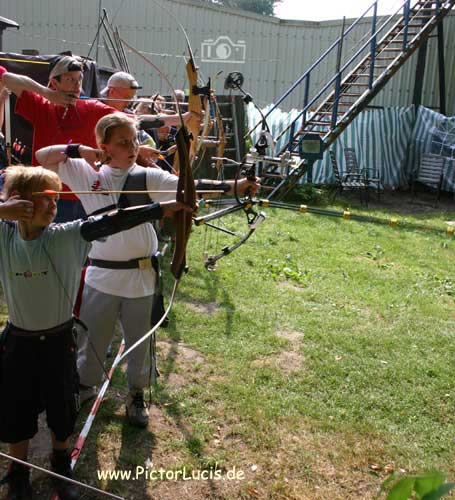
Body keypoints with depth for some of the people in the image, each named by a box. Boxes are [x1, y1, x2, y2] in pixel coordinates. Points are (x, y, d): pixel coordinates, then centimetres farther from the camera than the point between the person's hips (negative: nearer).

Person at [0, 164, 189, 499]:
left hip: (58, 341, 0)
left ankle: (61, 465, 46)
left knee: (62, 411, 18)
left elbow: (111, 223, -26)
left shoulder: (67, 237, -16)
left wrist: (164, 208, -34)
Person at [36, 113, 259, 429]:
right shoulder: (87, 173, 0)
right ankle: (85, 385, 43)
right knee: (92, 335, 17)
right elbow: (43, 157, 3)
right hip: (102, 274, 1)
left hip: (140, 275, 0)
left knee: (139, 338, 14)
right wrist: (77, 150, -13)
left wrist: (232, 186, -28)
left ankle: (136, 395, 35)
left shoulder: (148, 176, -4)